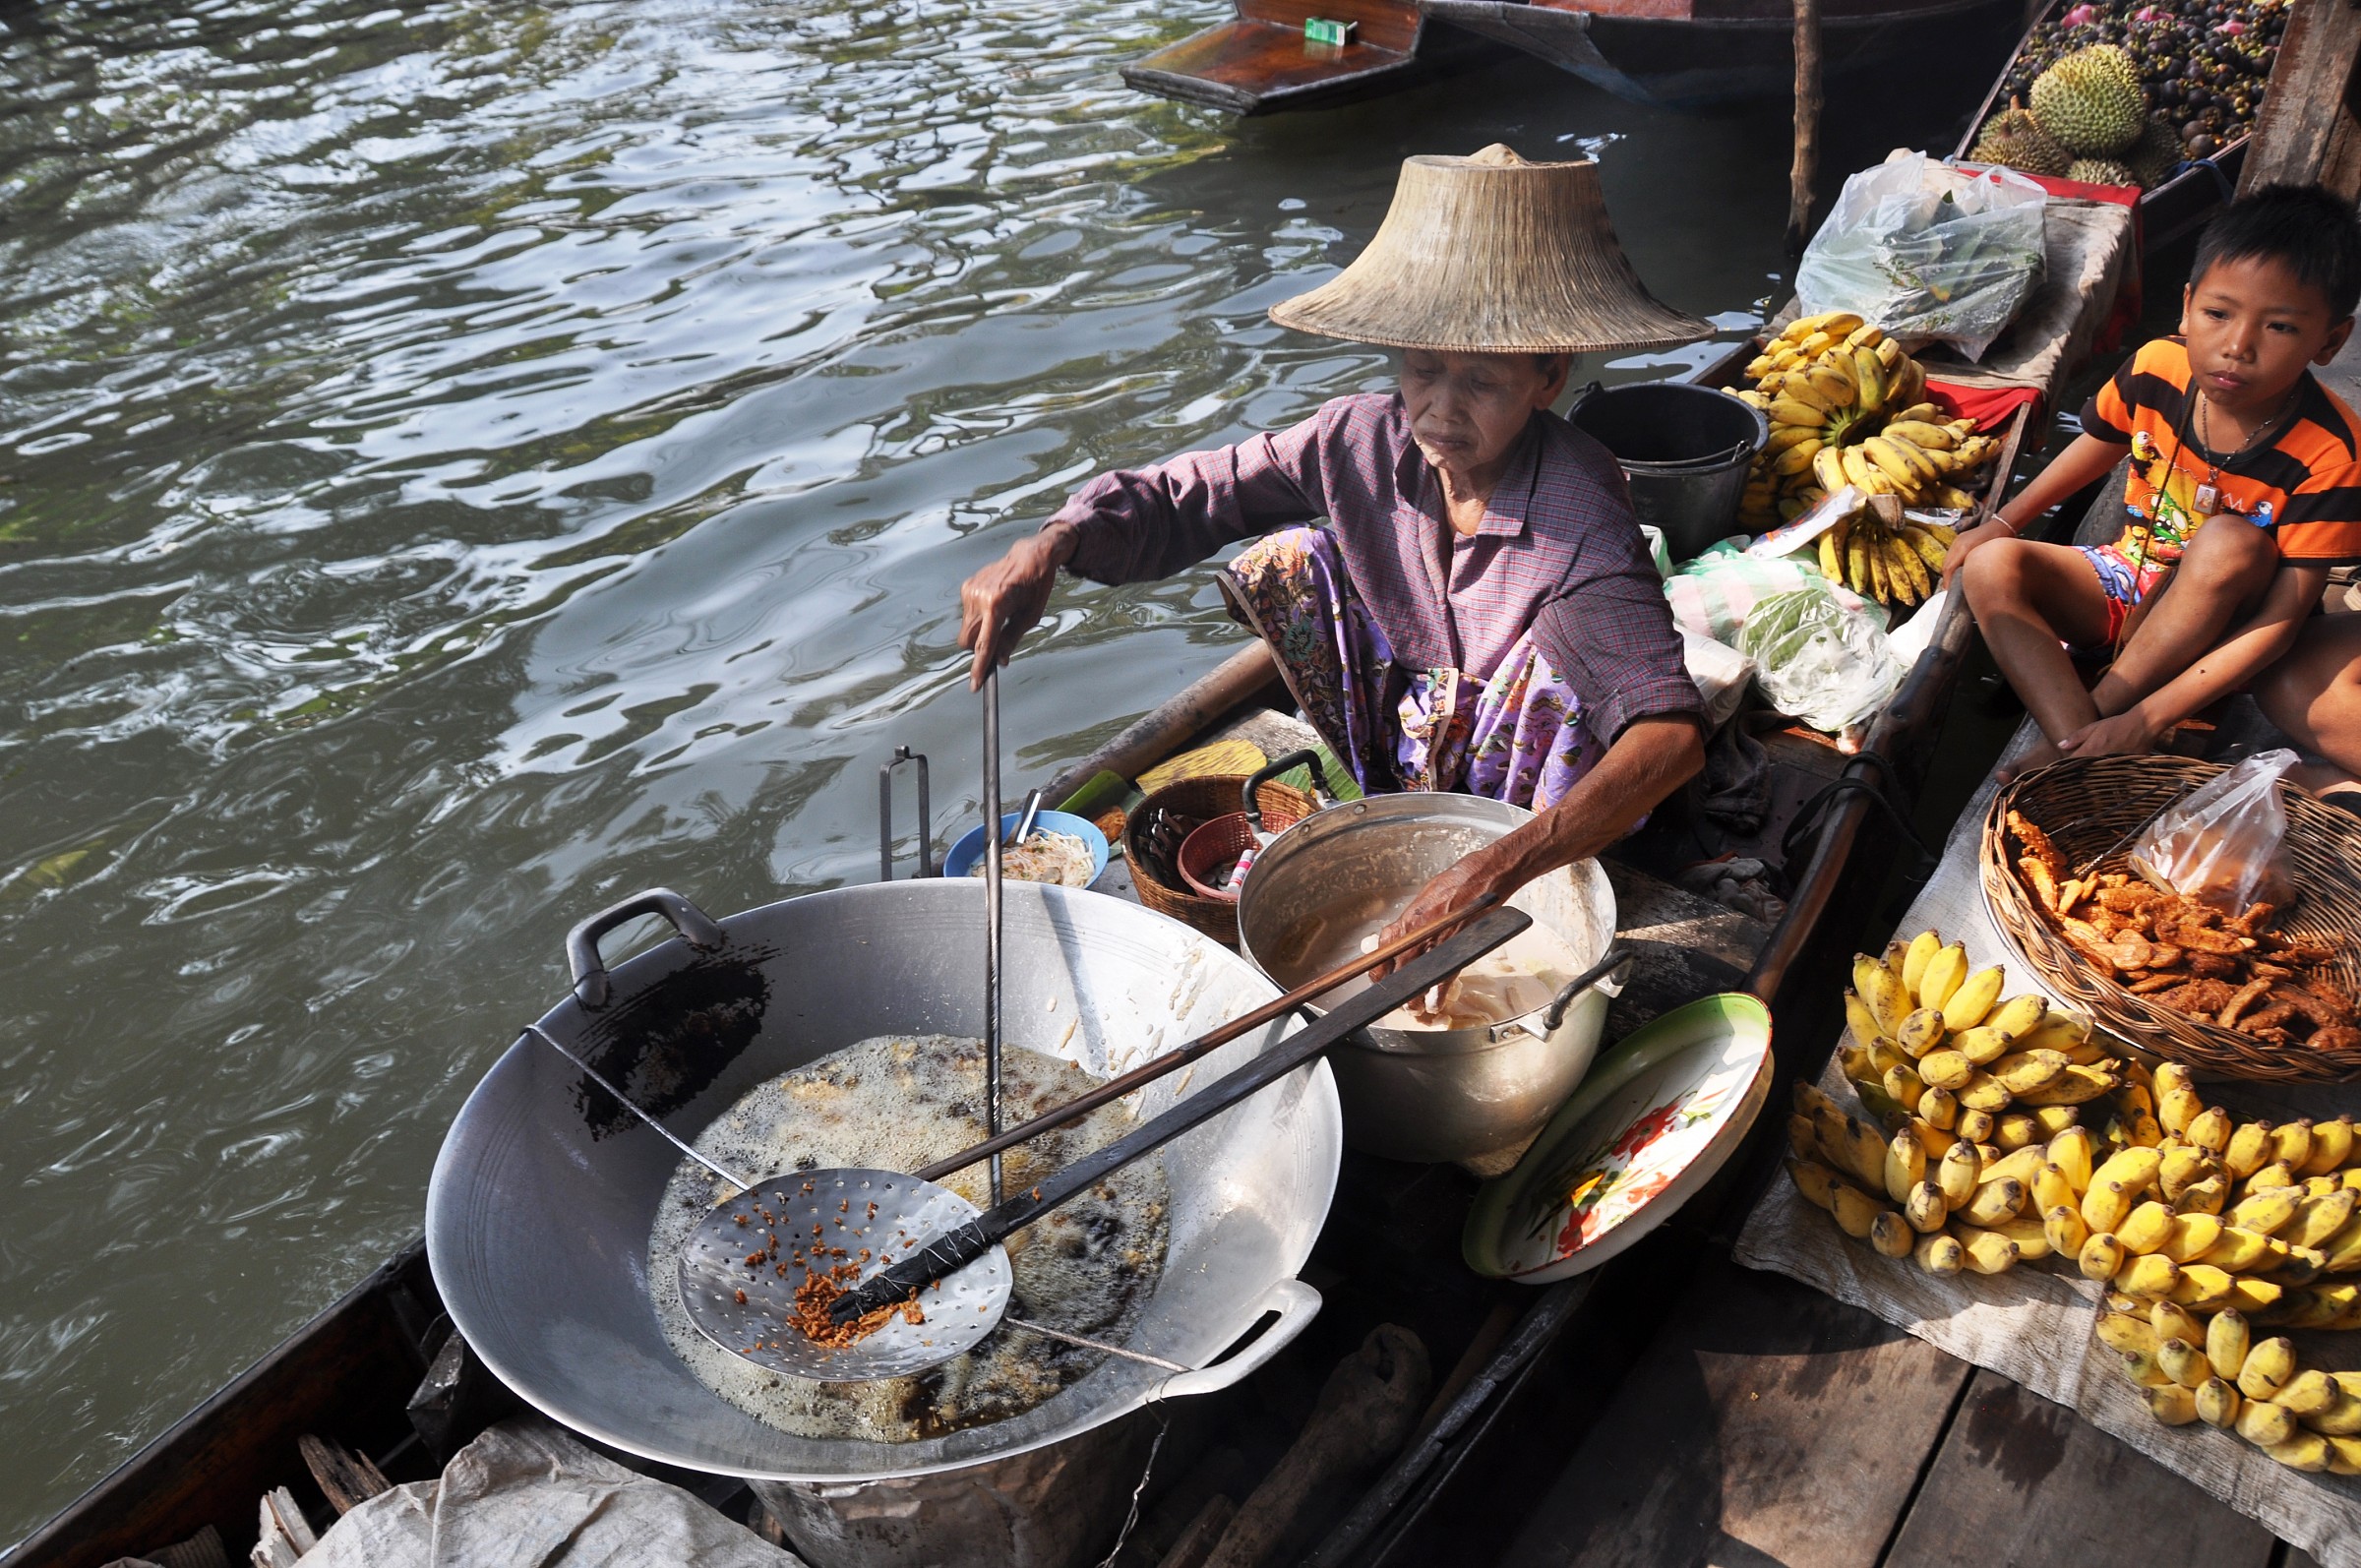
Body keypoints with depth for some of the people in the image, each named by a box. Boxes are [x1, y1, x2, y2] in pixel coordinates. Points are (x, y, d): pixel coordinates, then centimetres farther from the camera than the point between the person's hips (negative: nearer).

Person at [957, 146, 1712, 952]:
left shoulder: (1578, 522, -30)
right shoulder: (1362, 439, -16)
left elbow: (1672, 735, -42)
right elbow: (1184, 498, -9)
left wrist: (1498, 870, -56)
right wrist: (1050, 546, -31)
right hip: (1402, 756, 5)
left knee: (1557, 643, -33)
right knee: (1284, 563, -12)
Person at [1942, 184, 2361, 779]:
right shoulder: (2156, 368, -15)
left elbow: (2281, 619, -27)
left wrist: (2148, 717, -35)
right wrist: (2002, 523, 4)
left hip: (2213, 630, -4)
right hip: (2129, 577, 4)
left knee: (2231, 541, -35)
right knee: (1989, 568, -20)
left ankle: (2101, 709, -25)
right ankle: (2080, 744, -35)